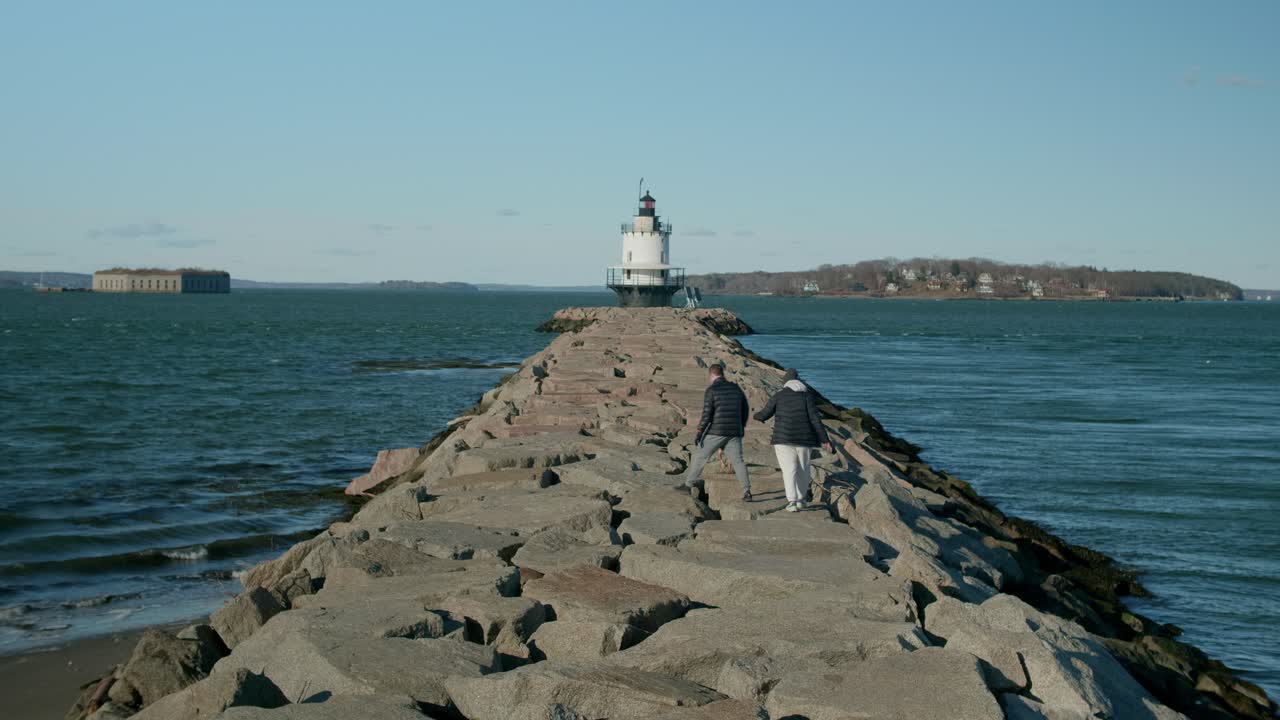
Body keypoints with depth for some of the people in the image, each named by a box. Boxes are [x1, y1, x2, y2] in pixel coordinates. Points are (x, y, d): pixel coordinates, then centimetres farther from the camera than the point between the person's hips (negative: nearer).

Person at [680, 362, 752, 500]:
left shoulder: (711, 390, -9)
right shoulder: (736, 388, 10)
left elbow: (707, 413, -15)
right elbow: (745, 409, 16)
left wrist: (699, 432, -9)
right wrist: (741, 427, 26)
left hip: (716, 432, -4)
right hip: (734, 433, 4)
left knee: (700, 456, 12)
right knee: (738, 461, 4)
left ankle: (688, 483, 21)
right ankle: (747, 491, -8)